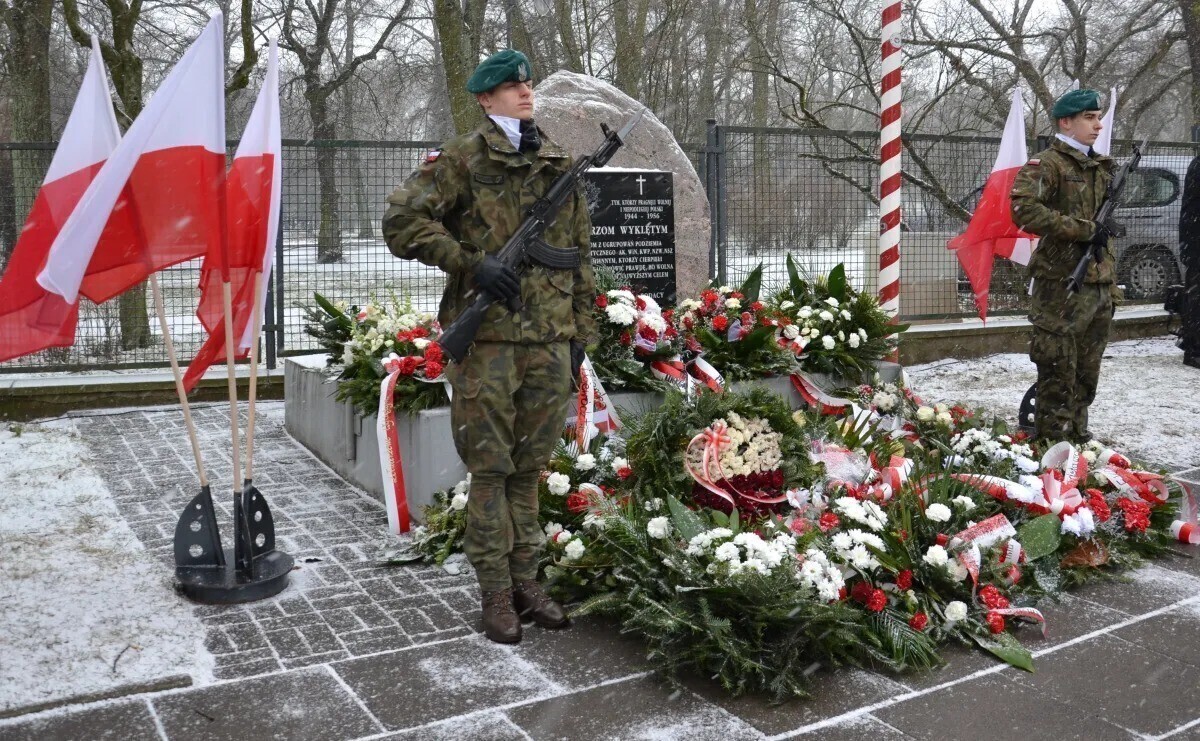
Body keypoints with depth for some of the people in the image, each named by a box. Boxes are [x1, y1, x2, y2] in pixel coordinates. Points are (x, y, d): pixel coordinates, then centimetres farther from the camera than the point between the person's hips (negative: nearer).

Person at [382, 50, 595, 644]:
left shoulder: (561, 166, 15)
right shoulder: (463, 159, 0)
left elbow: (579, 256, 18)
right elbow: (401, 220, -7)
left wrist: (579, 333, 14)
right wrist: (470, 264, -15)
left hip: (549, 339, 4)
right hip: (487, 335, -4)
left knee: (531, 466, 11)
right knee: (491, 468, 2)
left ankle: (525, 579, 23)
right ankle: (496, 591, 13)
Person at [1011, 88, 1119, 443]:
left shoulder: (1101, 167, 18)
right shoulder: (1047, 164, -7)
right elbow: (1024, 210, -24)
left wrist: (1112, 287, 18)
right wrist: (1084, 229, -19)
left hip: (1098, 287, 8)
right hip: (1062, 287, -8)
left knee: (1087, 373, 13)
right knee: (1058, 372, -4)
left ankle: (1077, 432, 25)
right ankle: (1054, 439, 5)